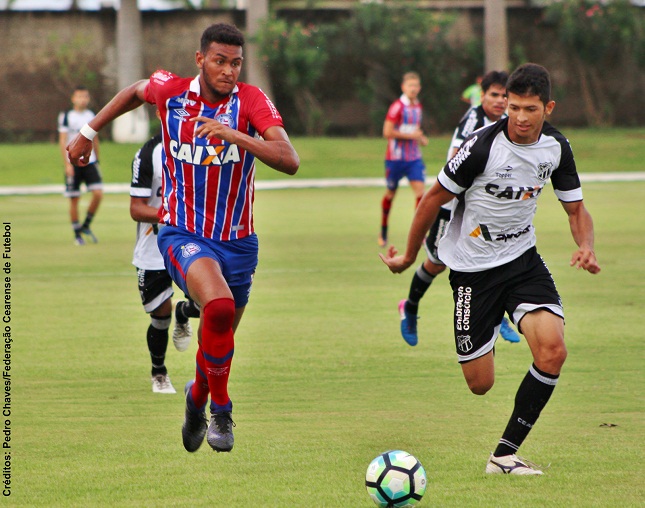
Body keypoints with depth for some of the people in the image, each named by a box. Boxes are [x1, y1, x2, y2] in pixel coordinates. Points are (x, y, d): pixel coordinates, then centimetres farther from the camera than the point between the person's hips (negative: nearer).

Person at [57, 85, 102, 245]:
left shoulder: (91, 116, 11)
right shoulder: (66, 116, -3)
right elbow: (62, 141, -5)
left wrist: (96, 160, 18)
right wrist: (67, 164, -12)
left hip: (90, 162, 3)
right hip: (73, 164, -3)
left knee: (98, 193, -11)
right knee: (74, 199, -1)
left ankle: (86, 226, 8)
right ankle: (77, 234, 10)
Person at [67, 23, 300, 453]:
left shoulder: (251, 101, -13)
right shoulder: (170, 91, -8)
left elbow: (290, 161, -27)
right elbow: (134, 92, 17)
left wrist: (234, 135, -37)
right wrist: (89, 132, 24)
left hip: (238, 241, 2)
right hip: (184, 235, -2)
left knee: (219, 338, 17)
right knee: (219, 306, -31)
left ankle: (198, 397, 51)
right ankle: (221, 411, -14)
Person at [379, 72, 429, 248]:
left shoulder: (418, 106, 9)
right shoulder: (397, 107, -14)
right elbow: (387, 132, -19)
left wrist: (420, 138, 6)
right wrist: (411, 135, -16)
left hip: (414, 158, 5)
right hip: (395, 158, -5)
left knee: (420, 190, -12)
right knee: (390, 193, 9)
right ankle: (383, 232, 28)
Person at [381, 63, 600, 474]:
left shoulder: (556, 147, -5)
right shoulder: (483, 145, -20)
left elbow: (576, 210, 6)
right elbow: (435, 198, -8)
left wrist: (586, 247, -16)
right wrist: (409, 256, 2)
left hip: (523, 258, 4)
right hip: (473, 267, -4)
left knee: (553, 350, -21)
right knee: (480, 384, -2)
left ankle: (505, 455, -10)